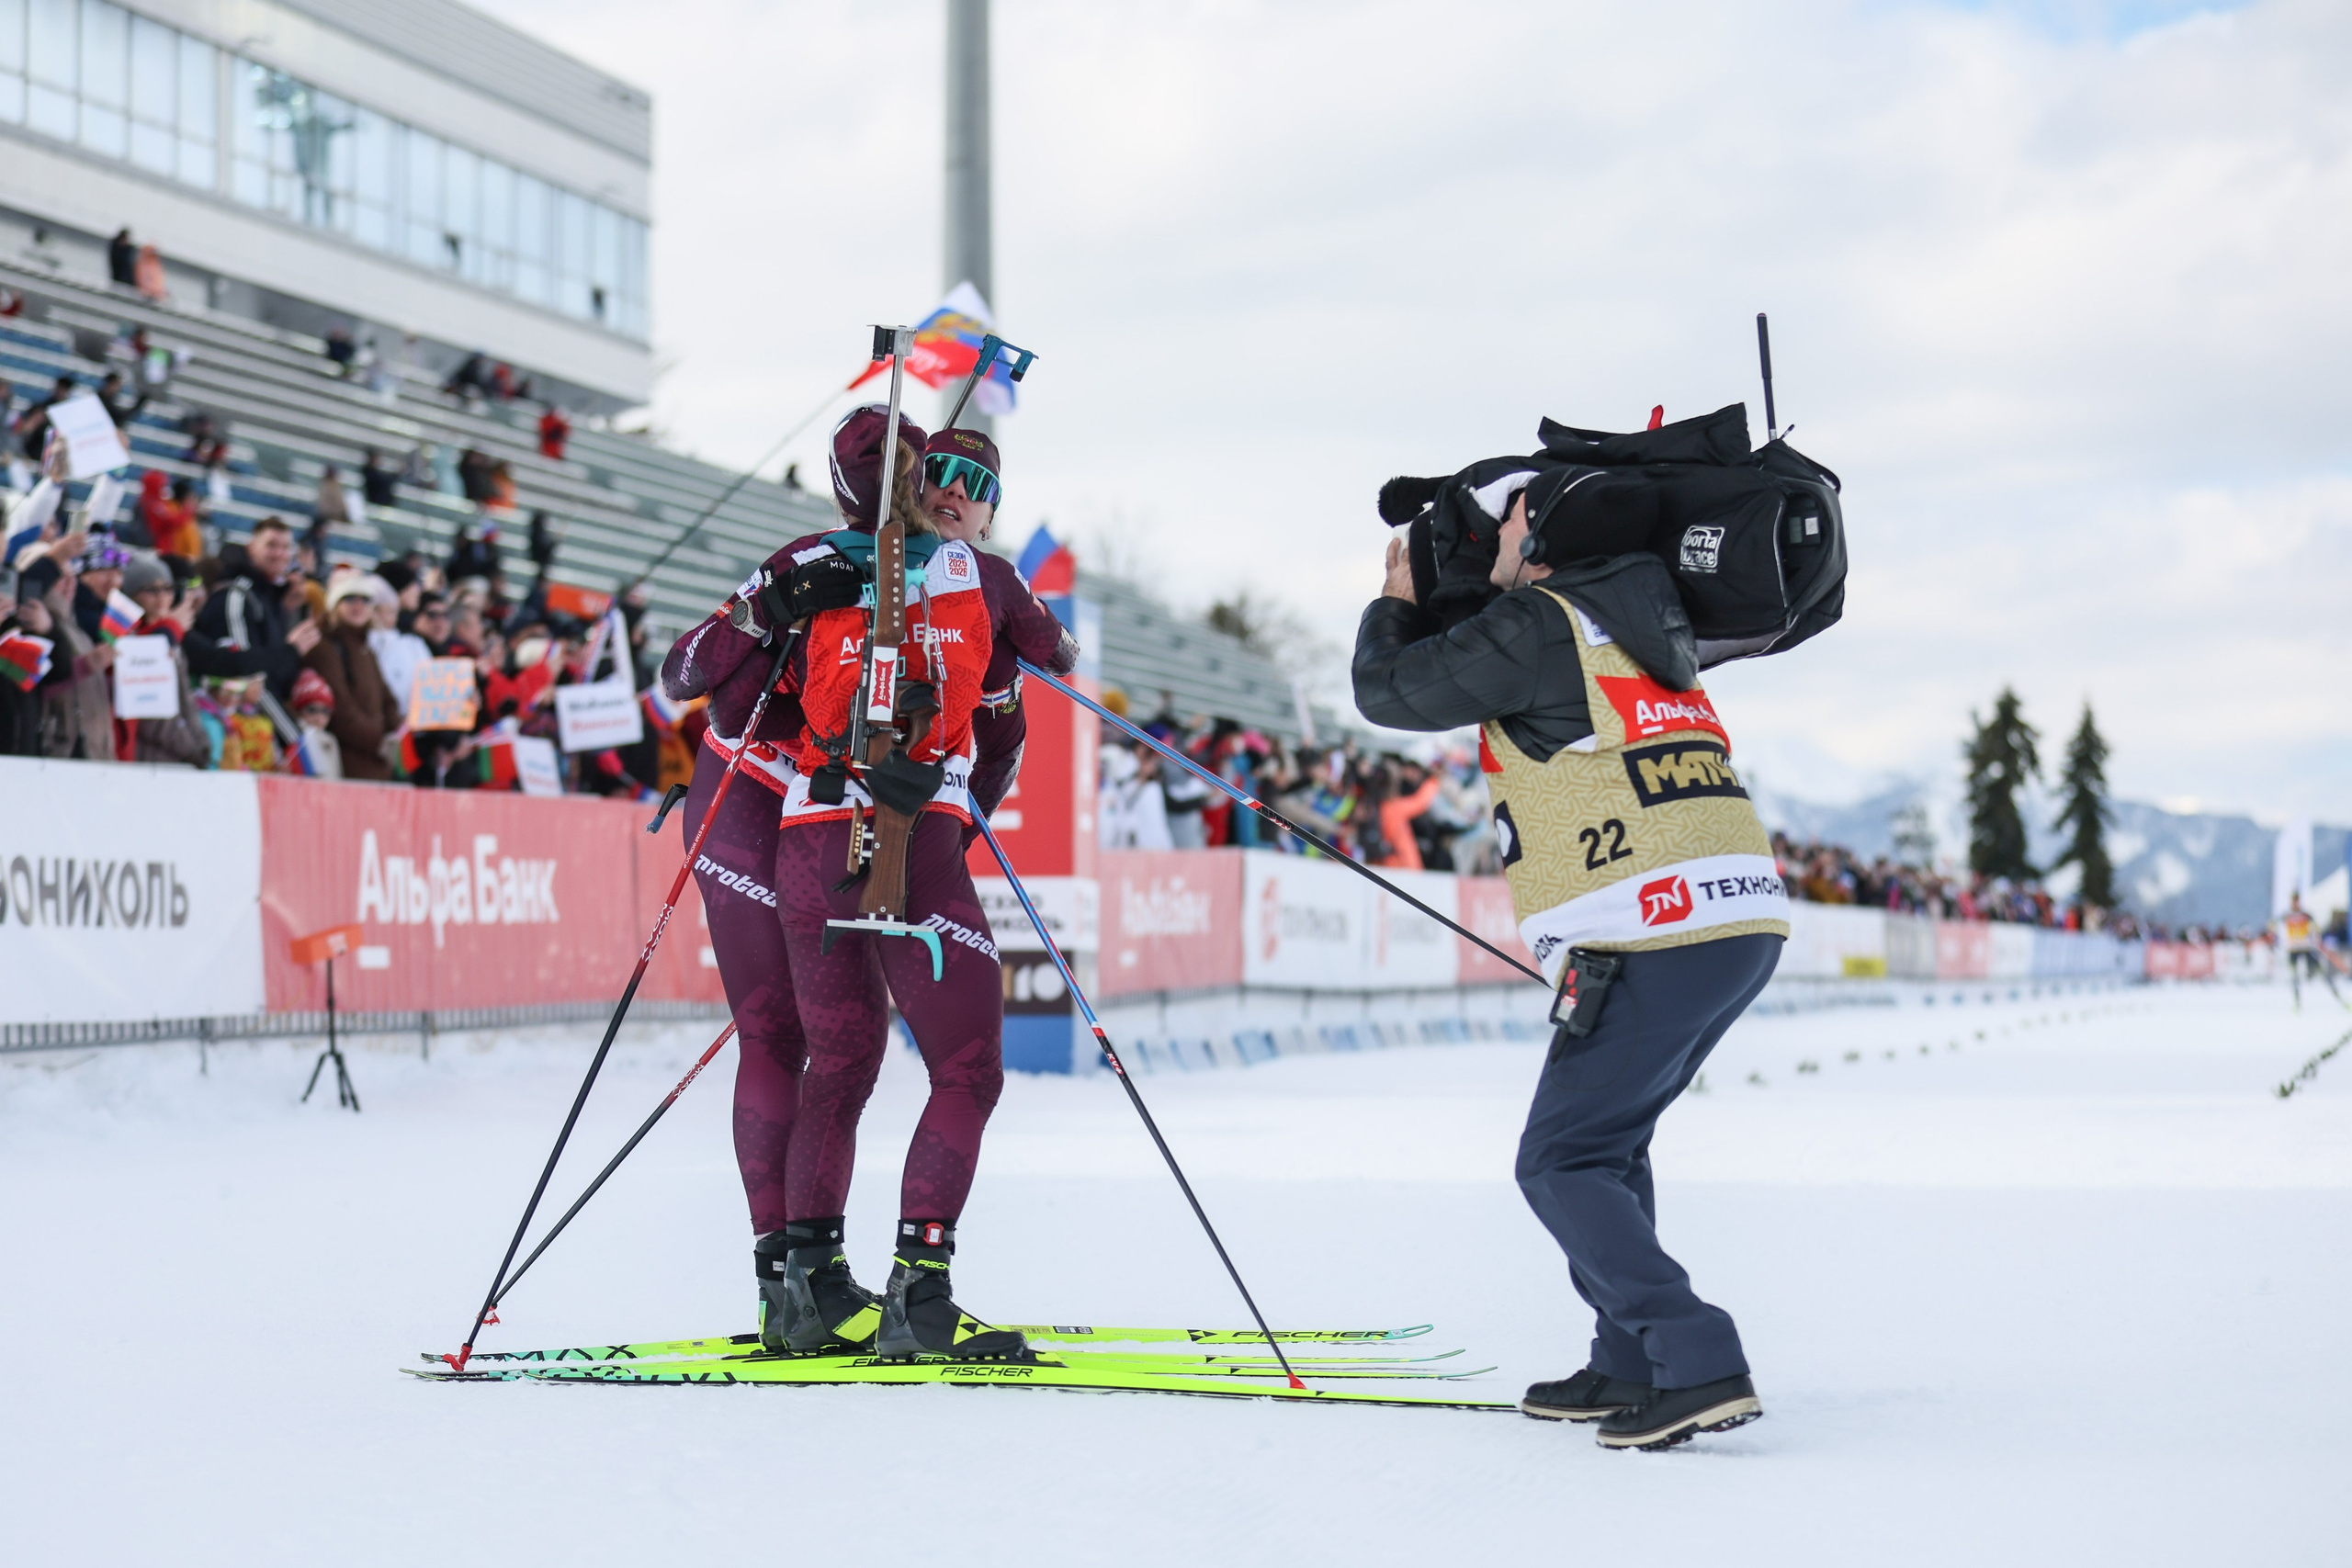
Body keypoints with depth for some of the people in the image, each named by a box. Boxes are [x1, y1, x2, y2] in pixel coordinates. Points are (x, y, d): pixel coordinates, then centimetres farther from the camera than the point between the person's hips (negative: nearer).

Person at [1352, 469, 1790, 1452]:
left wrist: (1395, 602, 23)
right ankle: (1631, 1368, 23)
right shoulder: (1631, 630, 22)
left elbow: (1389, 691, 4)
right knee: (1608, 1140, 22)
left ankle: (1698, 1367, -14)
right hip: (1747, 925, 9)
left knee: (1563, 1163, -2)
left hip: (1654, 940, -9)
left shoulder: (1540, 625, -5)